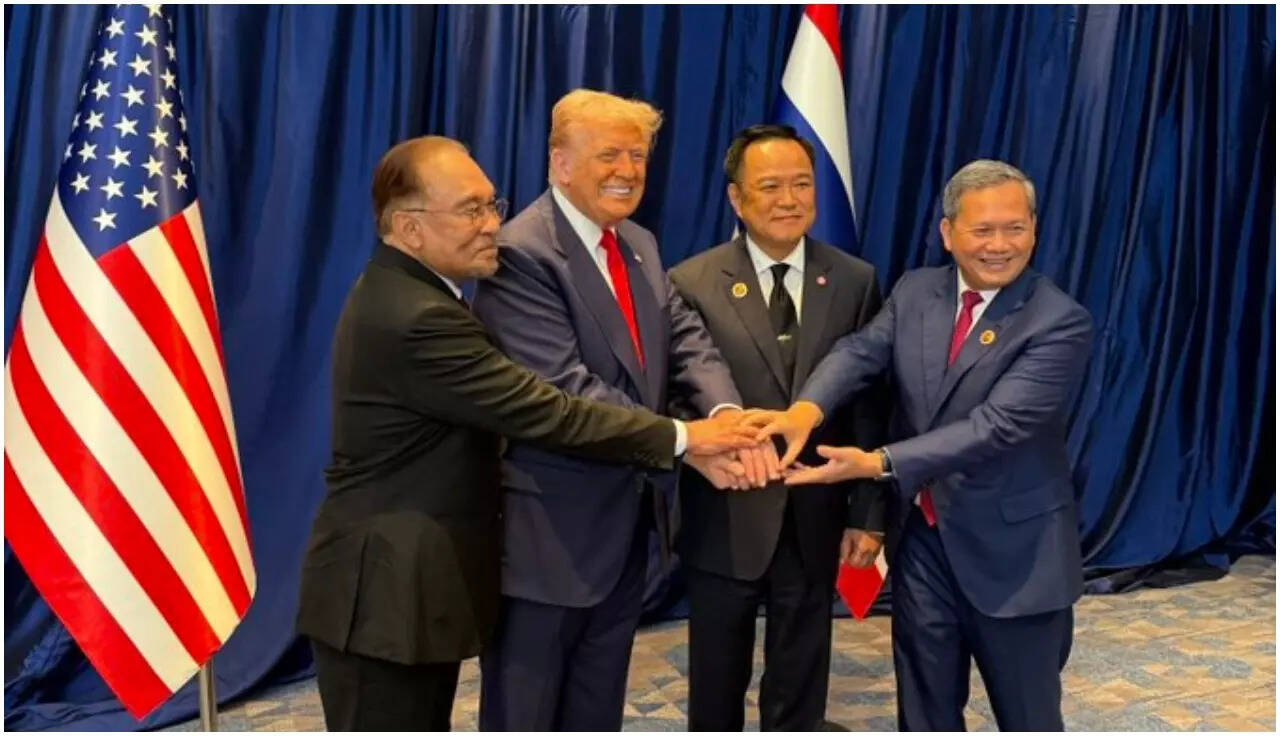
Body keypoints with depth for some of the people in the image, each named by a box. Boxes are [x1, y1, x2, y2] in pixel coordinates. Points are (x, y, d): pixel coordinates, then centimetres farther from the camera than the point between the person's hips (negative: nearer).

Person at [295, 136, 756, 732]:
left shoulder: (401, 294, 10)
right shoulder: (416, 319, -25)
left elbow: (503, 407, 13)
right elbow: (546, 413, -23)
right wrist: (680, 437, -15)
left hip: (407, 583, 10)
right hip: (386, 593, -10)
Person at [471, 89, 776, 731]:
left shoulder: (639, 245, 10)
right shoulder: (520, 253, -18)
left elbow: (686, 339, -2)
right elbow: (567, 387, -26)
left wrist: (726, 412, -23)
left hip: (627, 515, 8)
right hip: (550, 522, -8)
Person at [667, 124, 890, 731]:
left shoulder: (855, 282, 0)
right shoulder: (692, 284, -7)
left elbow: (870, 406, 0)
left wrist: (869, 512, -2)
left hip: (816, 520, 2)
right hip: (724, 521, -1)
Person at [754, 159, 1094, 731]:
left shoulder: (1060, 322, -15)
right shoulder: (914, 292, 3)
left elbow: (998, 424, -25)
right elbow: (861, 351, -11)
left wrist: (879, 463, -33)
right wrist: (808, 408, -34)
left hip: (1013, 549, -4)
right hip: (922, 537, 5)